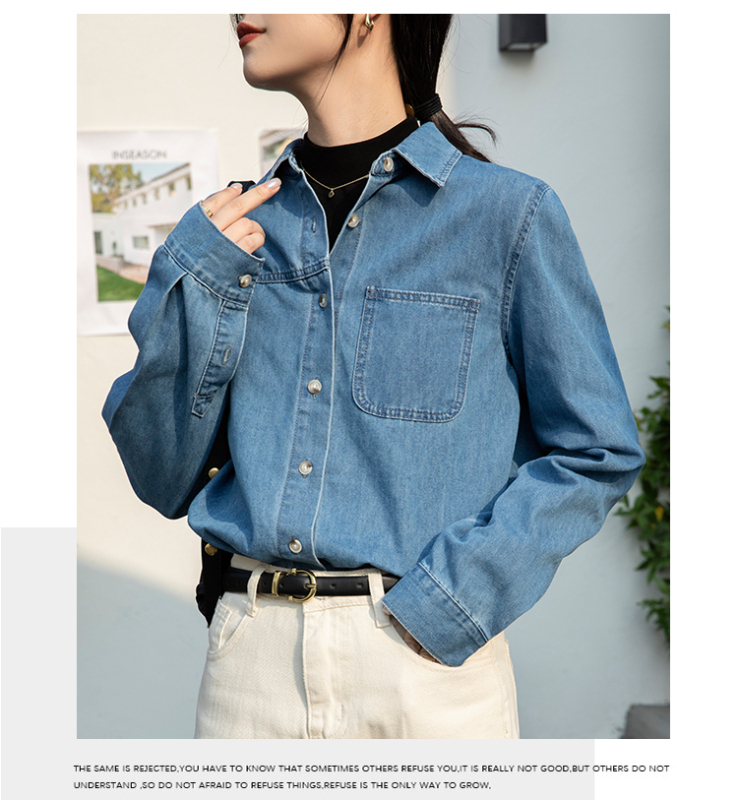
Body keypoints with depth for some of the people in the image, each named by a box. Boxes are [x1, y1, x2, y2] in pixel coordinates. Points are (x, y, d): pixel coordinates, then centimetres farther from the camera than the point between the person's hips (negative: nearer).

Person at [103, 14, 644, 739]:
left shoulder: (506, 211, -3)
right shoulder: (237, 229, 8)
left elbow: (596, 454, -1)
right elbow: (164, 480, 6)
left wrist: (450, 600, -12)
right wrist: (192, 281, -4)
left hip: (428, 658, -3)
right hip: (251, 654, 3)